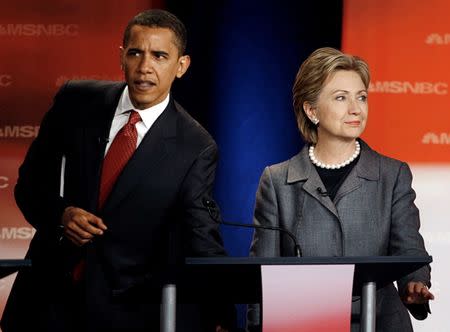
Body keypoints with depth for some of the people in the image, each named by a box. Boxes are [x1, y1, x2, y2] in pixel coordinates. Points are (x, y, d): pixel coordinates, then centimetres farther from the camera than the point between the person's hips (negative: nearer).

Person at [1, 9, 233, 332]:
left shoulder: (196, 148, -10)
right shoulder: (76, 102, -2)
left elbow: (201, 234, -15)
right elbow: (30, 181, 7)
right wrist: (60, 214, -15)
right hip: (50, 294, 2)